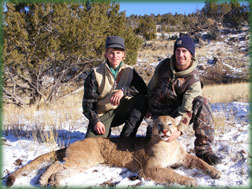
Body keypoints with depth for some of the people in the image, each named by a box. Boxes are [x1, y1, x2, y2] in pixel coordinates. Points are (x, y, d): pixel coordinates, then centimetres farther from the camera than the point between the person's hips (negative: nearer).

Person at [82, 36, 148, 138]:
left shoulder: (129, 71, 1)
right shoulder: (96, 74, -6)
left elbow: (143, 89, -12)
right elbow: (88, 102, -6)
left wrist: (123, 90, -26)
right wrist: (95, 121, -18)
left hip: (121, 112, 3)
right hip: (102, 115, -3)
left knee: (142, 99, -24)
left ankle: (126, 137, -18)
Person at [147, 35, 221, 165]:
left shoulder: (194, 79, -17)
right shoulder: (164, 66, -8)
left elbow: (187, 108, -26)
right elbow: (150, 88, 6)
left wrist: (179, 130, -40)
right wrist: (148, 109, 8)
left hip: (177, 113, -1)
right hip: (159, 114, 1)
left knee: (201, 103, -31)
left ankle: (203, 150, -25)